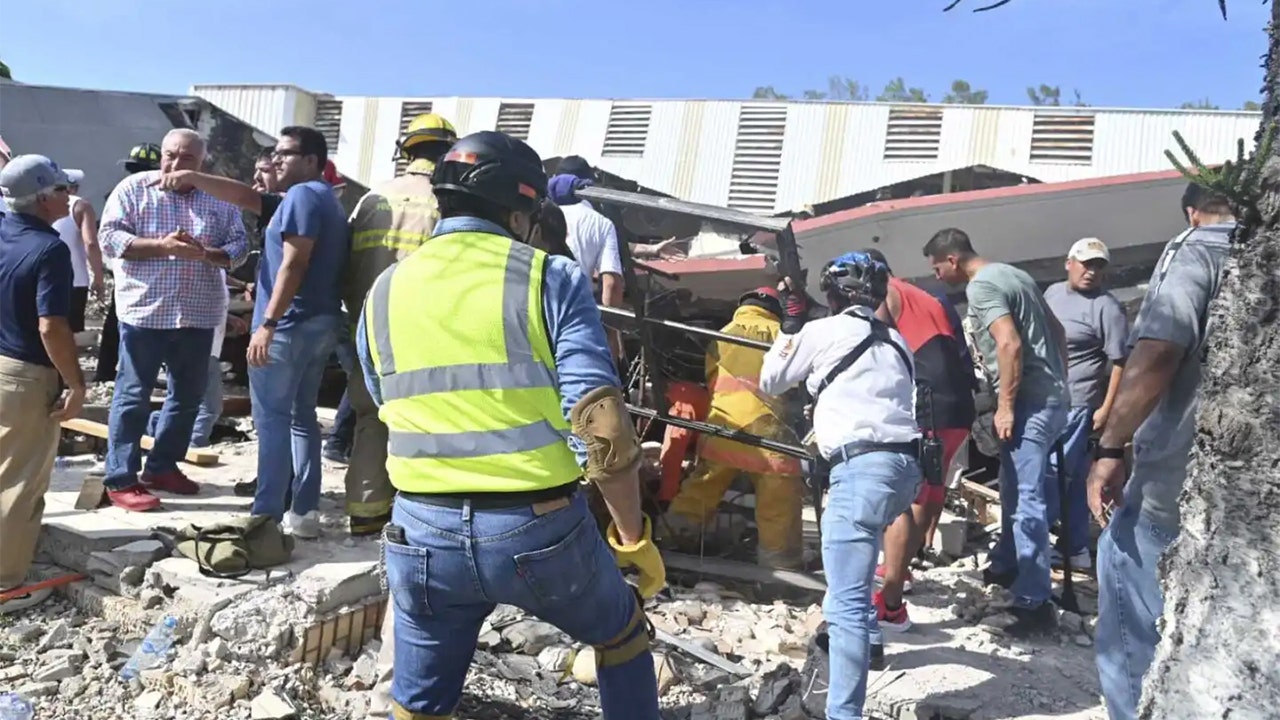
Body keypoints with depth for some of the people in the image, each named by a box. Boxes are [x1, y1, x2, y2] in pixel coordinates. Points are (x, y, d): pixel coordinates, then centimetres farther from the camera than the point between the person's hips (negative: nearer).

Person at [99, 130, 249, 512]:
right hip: (145, 311, -4)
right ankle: (120, 480, 7)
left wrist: (206, 253, -17)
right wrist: (161, 246, -20)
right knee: (133, 397, 1)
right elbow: (109, 237, -7)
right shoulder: (134, 188, 0)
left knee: (189, 395, 12)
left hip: (198, 314, 4)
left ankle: (162, 467, 27)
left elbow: (239, 245, 4)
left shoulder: (220, 198, 7)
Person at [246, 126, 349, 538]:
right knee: (302, 417, 12)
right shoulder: (327, 199, 21)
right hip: (320, 323, 10)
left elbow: (294, 264, -19)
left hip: (289, 325, -10)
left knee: (272, 419, -5)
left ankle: (267, 516, -3)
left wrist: (268, 322, -22)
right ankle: (303, 512, 15)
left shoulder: (303, 194, -10)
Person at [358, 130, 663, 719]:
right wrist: (633, 537, -3)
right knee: (622, 637, 26)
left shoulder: (384, 294, 7)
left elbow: (393, 413, 14)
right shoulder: (551, 278, -6)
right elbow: (601, 425, -13)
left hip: (423, 534, 3)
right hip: (541, 529, -2)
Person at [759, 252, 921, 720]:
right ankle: (867, 640, 45)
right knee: (851, 552, 34)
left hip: (863, 467, -8)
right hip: (904, 464, 8)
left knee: (846, 601, -12)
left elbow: (770, 382, 14)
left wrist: (792, 323, 22)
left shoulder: (822, 331, 3)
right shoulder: (896, 342, 21)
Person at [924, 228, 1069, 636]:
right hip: (1049, 396, 10)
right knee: (1014, 490, 21)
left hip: (1029, 402, -10)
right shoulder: (1012, 274, 17)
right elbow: (1056, 329, 21)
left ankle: (1035, 603, -7)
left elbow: (1010, 344, -23)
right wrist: (1060, 383, 24)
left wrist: (1005, 407, -19)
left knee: (1025, 500, -9)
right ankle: (1006, 566, 35)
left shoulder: (980, 286, -12)